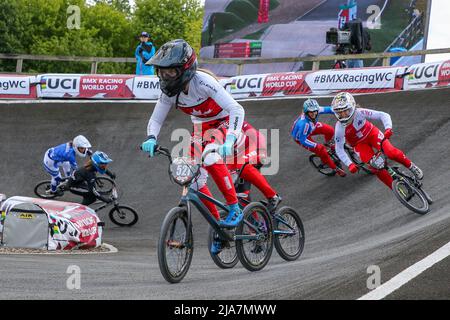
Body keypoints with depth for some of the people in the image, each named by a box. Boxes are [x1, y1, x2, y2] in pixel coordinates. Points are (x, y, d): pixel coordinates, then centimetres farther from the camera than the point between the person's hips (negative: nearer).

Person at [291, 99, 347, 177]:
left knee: (330, 130, -9)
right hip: (300, 137, -6)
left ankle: (327, 144, 26)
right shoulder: (304, 123, -45)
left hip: (311, 128, 6)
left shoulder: (316, 110, -30)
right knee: (321, 151, -10)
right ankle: (335, 169, 13)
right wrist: (316, 145, -31)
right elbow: (303, 140, -34)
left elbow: (328, 109, -13)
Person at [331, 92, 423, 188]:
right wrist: (349, 164, -31)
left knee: (391, 153, -23)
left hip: (372, 133, -1)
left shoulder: (360, 112, -31)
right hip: (360, 143, 1)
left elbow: (383, 115, -30)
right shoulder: (339, 128, -29)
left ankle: (411, 166, 3)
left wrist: (388, 128, -49)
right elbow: (339, 149, -21)